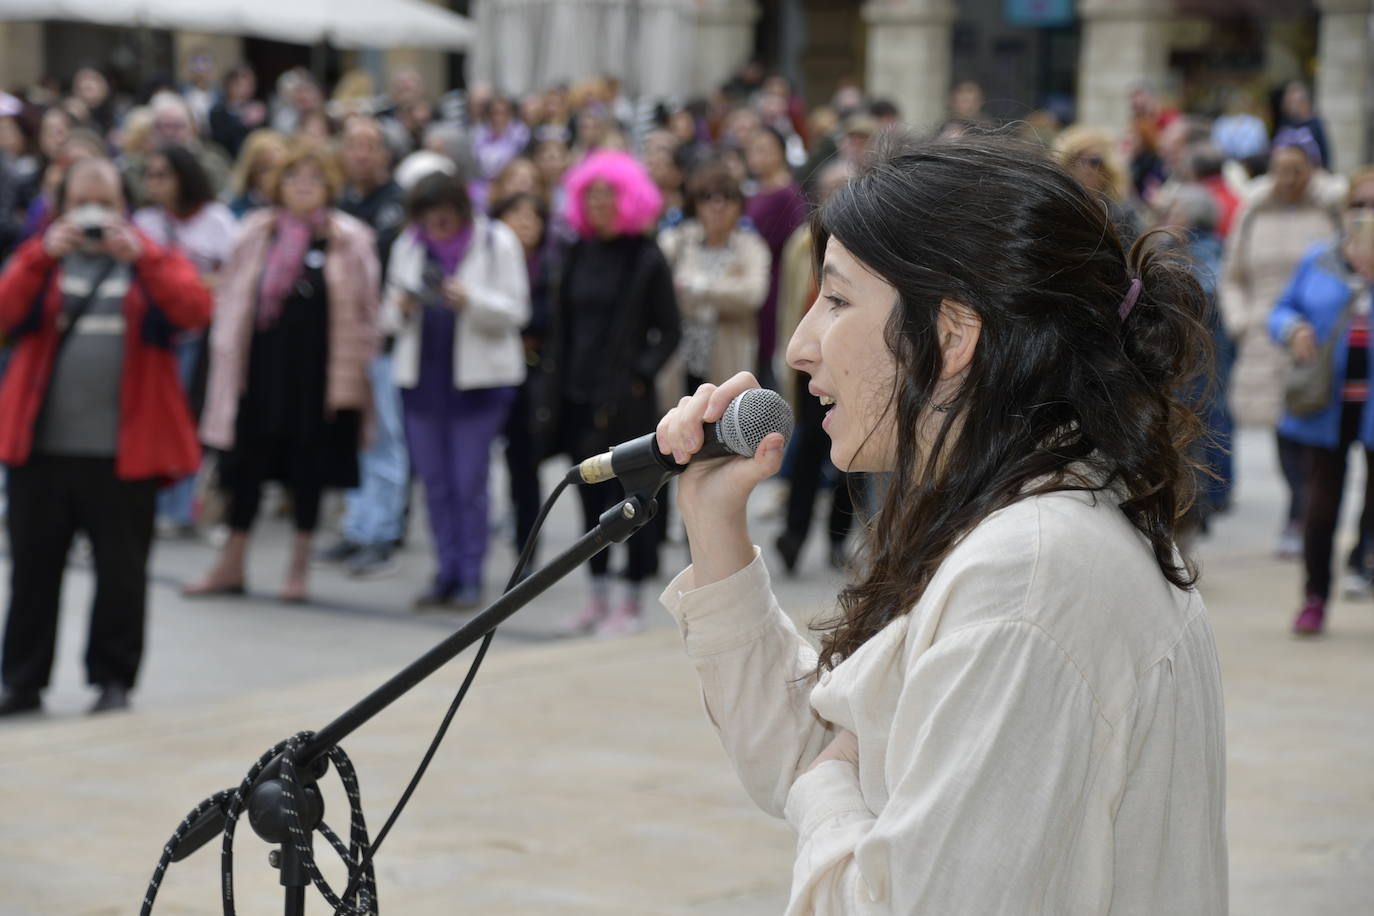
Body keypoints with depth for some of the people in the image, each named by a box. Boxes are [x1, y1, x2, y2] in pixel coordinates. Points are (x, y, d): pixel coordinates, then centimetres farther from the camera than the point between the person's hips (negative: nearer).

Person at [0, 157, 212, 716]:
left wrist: (139, 257, -20)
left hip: (124, 452, -2)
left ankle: (114, 679, 13)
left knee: (121, 570, 2)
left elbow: (195, 311, -12)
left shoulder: (153, 260, 6)